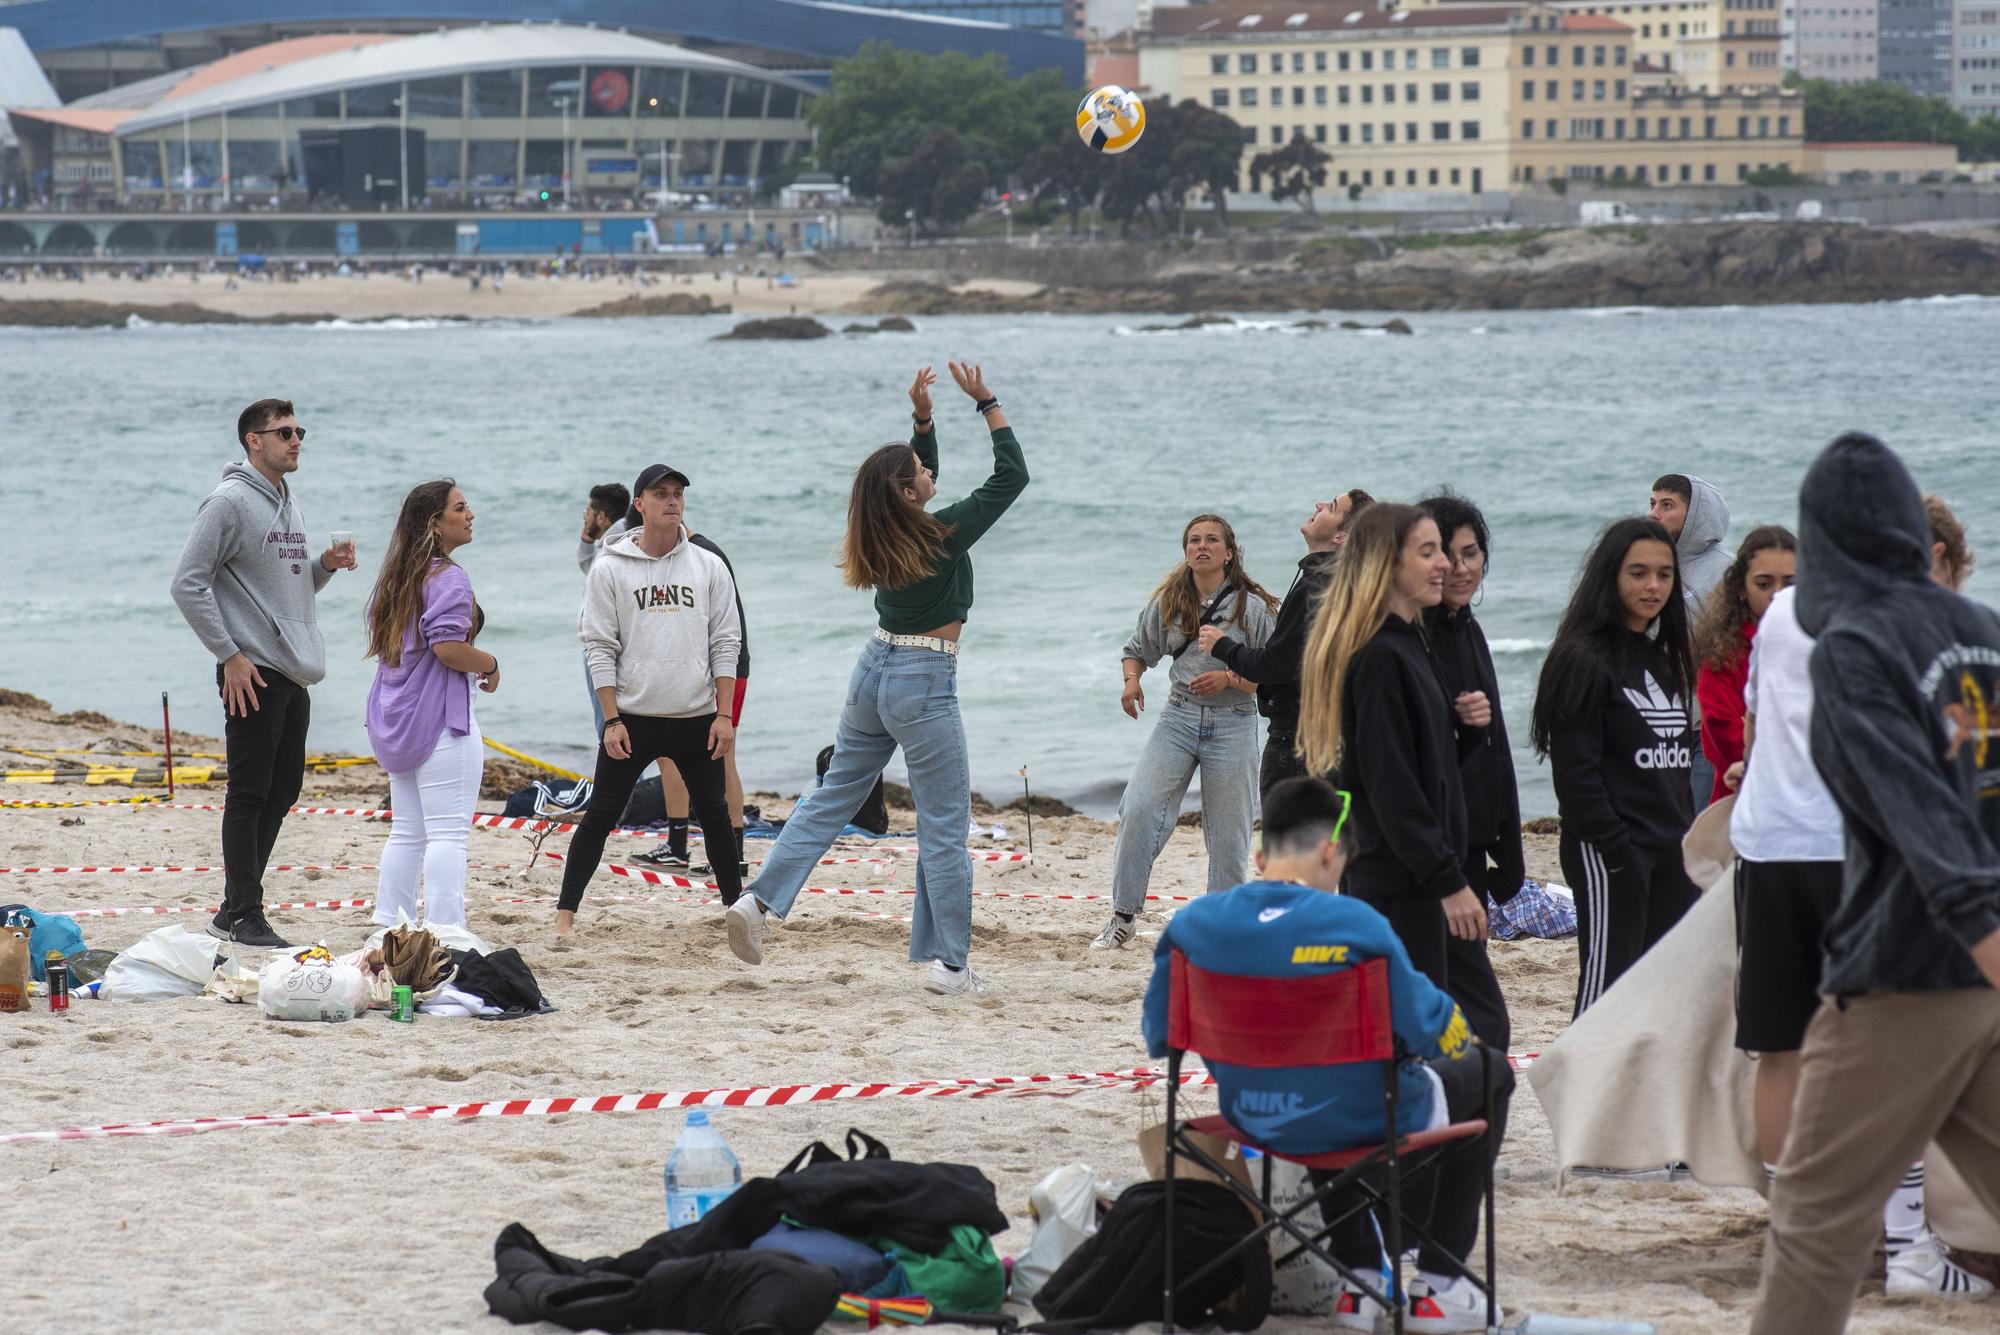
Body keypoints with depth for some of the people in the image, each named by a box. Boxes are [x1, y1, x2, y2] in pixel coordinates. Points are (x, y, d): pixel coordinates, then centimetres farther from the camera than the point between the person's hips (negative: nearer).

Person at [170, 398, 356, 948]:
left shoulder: (287, 503, 16)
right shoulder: (230, 502, -11)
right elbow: (188, 584, -15)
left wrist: (324, 565, 5)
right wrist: (229, 654, -16)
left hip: (295, 675, 9)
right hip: (253, 673, -9)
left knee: (282, 789, 11)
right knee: (250, 794, -6)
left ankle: (236, 908, 18)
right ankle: (244, 916, -2)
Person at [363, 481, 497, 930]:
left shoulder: (397, 577, 16)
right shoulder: (447, 577, -13)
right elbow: (448, 646, -24)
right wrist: (490, 665, -5)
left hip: (395, 724, 9)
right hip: (441, 723, -9)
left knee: (407, 833, 15)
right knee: (448, 834, -9)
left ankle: (388, 923, 17)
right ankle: (444, 929, -13)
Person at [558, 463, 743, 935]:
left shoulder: (709, 567, 5)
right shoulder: (610, 569, -1)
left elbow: (725, 644, 5)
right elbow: (600, 648, -2)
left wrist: (724, 715, -2)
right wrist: (612, 721, -8)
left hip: (696, 720, 2)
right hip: (632, 719, -2)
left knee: (715, 814, 9)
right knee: (600, 816, -1)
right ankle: (565, 912, 4)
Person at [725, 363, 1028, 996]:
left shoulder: (883, 535, 1)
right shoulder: (940, 537, -17)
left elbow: (921, 478, 21)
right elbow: (1011, 476, -11)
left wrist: (923, 418, 9)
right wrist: (986, 403, -6)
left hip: (874, 671, 7)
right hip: (923, 684, -7)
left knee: (833, 796, 17)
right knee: (945, 825, 0)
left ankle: (759, 901, 6)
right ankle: (948, 964, 2)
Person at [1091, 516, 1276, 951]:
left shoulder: (1251, 606, -3)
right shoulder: (1168, 602, 6)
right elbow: (1138, 649, 19)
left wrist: (1228, 678, -19)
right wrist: (1132, 680, -2)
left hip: (1232, 723, -2)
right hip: (1179, 717, 2)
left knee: (1228, 833, 3)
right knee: (1139, 809, -12)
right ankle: (1123, 918, -5)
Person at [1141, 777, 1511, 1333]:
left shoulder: (1193, 925, -10)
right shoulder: (1354, 925, -23)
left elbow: (1158, 1034, 0)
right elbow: (1422, 1031, -17)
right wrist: (1456, 1026, 7)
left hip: (1249, 1116, 5)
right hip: (1361, 1121, -5)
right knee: (1487, 1073, 25)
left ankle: (1357, 1279, 39)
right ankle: (1437, 1287, 26)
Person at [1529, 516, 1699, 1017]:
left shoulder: (1664, 656, 15)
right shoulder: (1584, 659, -11)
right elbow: (1575, 769, -15)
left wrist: (1689, 834, 11)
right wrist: (1613, 847, -18)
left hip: (1671, 847, 8)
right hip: (1611, 851, -8)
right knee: (1607, 977, -8)